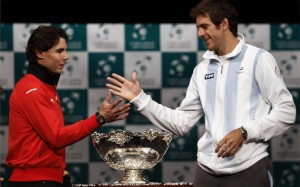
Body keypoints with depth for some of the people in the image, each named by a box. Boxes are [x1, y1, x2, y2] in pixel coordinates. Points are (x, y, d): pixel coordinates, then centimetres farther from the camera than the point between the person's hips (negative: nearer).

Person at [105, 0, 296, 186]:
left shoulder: (258, 59, -2)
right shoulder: (202, 69, 14)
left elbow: (286, 111, -7)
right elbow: (182, 122, 12)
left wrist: (244, 132, -15)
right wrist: (140, 98, 8)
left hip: (249, 169, -5)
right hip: (207, 170, 5)